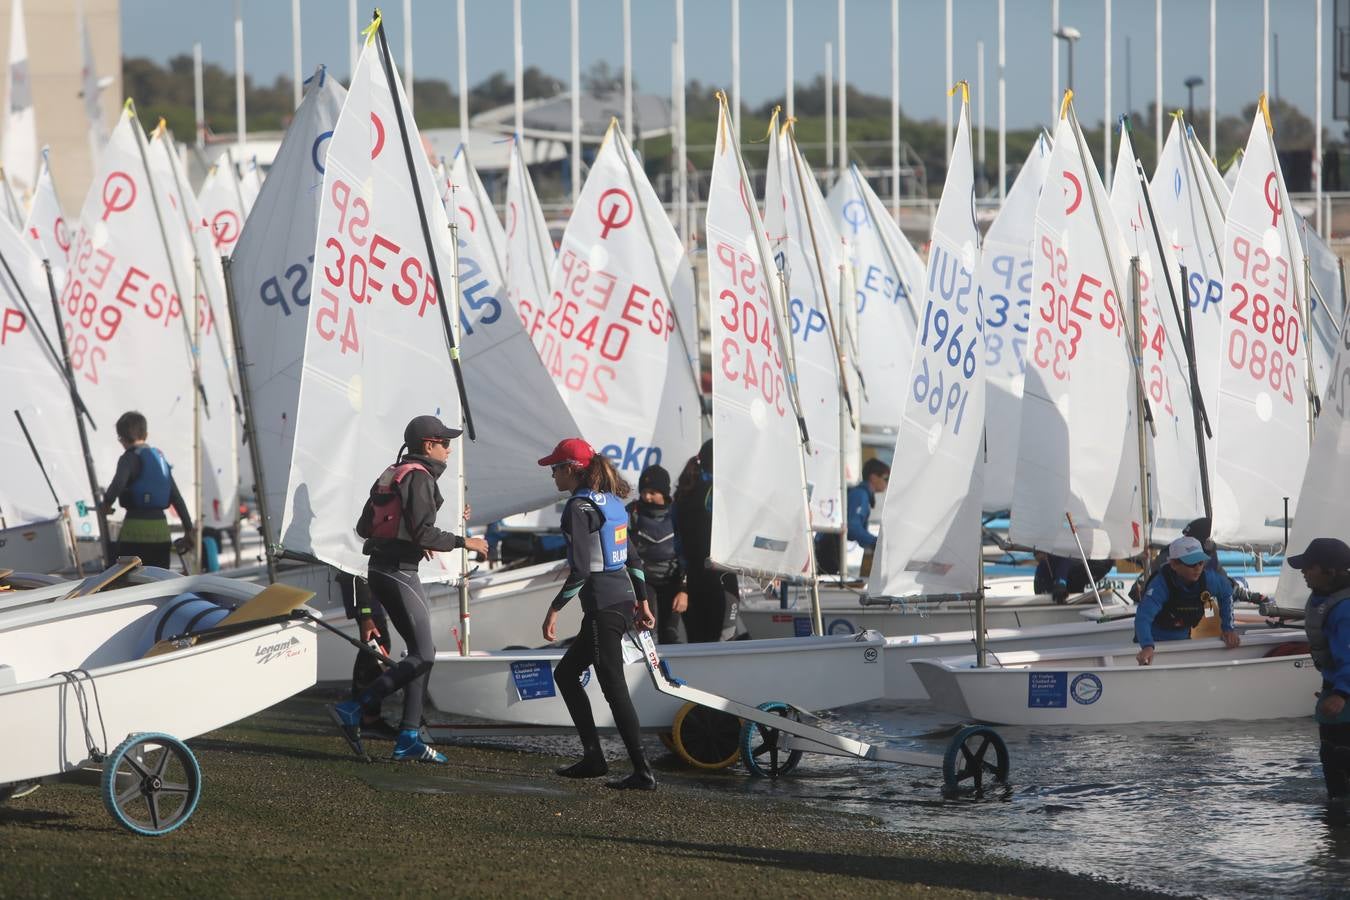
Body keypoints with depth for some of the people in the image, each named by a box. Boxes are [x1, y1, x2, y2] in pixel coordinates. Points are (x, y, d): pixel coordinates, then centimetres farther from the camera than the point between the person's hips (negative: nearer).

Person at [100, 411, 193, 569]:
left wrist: (107, 502, -7)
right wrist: (188, 529, 20)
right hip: (161, 528, 7)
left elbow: (118, 483, -26)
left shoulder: (130, 458, -6)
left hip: (136, 527, -7)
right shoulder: (160, 458, 17)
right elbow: (177, 498, 17)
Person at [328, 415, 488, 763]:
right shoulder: (419, 478, -12)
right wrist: (462, 542, -7)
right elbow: (424, 533, -20)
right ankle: (351, 711, -13)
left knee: (422, 653, 11)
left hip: (381, 567, 10)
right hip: (398, 573, -10)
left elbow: (363, 527, 20)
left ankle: (409, 737, 8)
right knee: (422, 655, -10)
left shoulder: (392, 475, 17)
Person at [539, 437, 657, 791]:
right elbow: (633, 558, 18)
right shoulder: (610, 502, 14)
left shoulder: (579, 507, -13)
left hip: (603, 607, -10)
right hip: (625, 600, 10)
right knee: (565, 673, 19)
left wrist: (554, 609, -15)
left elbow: (580, 569, -20)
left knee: (613, 686, -7)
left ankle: (643, 772, -9)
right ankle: (592, 757, 17)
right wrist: (642, 602, 24)